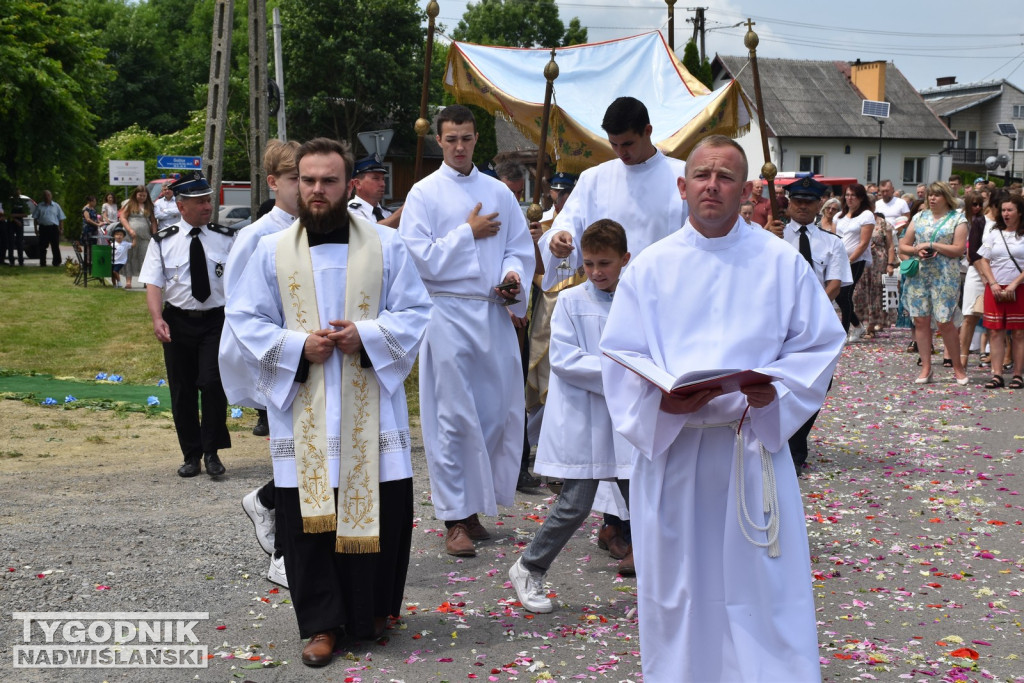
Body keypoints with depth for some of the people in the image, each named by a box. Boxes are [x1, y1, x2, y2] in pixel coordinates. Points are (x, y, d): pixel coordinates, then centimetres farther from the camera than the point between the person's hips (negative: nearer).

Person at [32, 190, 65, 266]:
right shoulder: (39, 206, 12)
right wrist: (36, 228, 3)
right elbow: (35, 218, 13)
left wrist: (61, 229, 2)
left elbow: (61, 219, 10)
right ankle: (42, 263, 6)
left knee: (55, 247, -1)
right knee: (42, 247, 1)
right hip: (43, 228, 1)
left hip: (53, 228, -1)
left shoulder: (56, 206, 11)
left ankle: (56, 262, 7)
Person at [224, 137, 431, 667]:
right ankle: (323, 622, 11)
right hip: (302, 410, 0)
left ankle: (372, 608, 23)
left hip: (369, 408, 0)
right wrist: (297, 345, -11)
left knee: (379, 507, 2)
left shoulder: (386, 245, 4)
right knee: (308, 515, 0)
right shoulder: (271, 251, 5)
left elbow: (415, 312, 3)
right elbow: (244, 319, 4)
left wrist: (366, 336, -14)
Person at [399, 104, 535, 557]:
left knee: (499, 413, 4)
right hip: (448, 314, -4)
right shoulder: (424, 194, 1)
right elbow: (419, 258, -8)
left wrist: (514, 276, -7)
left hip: (495, 313, 4)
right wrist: (468, 232, -6)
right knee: (453, 418, -3)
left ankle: (474, 505, 17)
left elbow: (520, 247, 14)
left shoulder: (499, 193, 13)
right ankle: (455, 519, 3)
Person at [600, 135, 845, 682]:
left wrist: (775, 389, -15)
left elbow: (820, 344, 4)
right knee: (675, 589, 7)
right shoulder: (650, 267, 6)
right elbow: (619, 356, 3)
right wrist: (660, 399, -16)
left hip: (755, 440, -1)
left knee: (763, 590, -2)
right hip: (667, 444, 1)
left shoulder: (782, 263, 4)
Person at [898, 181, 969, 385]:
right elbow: (903, 246, 13)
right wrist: (917, 250, -7)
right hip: (918, 275, 4)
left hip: (944, 278, -4)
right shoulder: (919, 217, 13)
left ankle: (958, 367, 9)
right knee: (921, 321, 2)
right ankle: (925, 368, 9)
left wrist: (931, 245, -13)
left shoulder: (958, 219, 1)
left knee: (944, 322, -6)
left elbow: (958, 249, -9)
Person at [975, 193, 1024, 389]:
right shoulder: (995, 234, 12)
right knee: (995, 331, 0)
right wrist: (993, 284, -3)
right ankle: (997, 375, 1)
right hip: (995, 288, 3)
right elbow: (984, 261, 9)